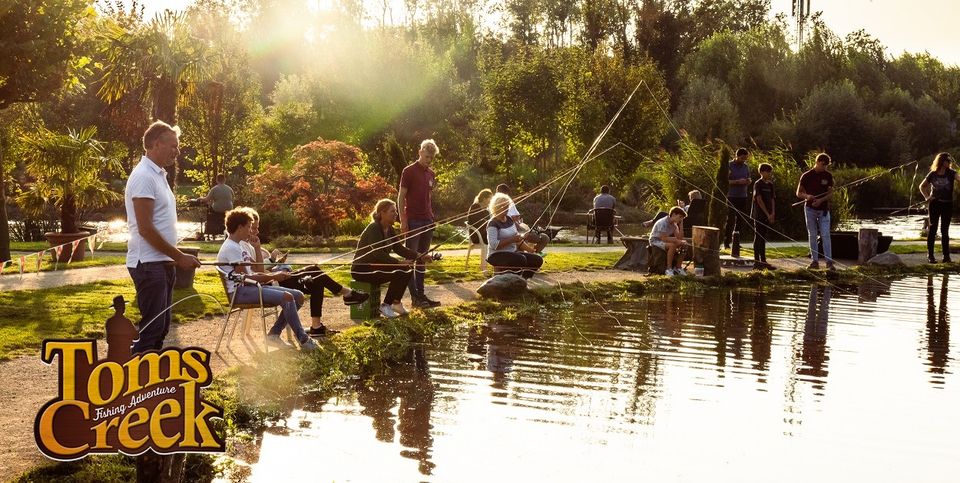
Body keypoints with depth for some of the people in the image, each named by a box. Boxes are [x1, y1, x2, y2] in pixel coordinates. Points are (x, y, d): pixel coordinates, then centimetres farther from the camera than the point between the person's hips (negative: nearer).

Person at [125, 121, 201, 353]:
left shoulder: (157, 175, 15)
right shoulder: (144, 177, -16)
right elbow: (145, 228, -21)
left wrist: (176, 257, 15)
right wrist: (179, 256, -16)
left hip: (162, 263, 10)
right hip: (148, 264, -10)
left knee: (160, 326, 14)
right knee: (152, 328, -9)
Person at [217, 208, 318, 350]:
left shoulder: (238, 246, 20)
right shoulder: (230, 248, -13)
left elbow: (256, 268, 22)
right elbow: (245, 277, -19)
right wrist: (273, 277, -13)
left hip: (250, 286, 10)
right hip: (239, 292, -10)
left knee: (298, 296, -1)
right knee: (286, 297, -26)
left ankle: (273, 335, 1)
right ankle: (304, 341, -17)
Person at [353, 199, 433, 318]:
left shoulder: (389, 230, 7)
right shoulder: (373, 229, -20)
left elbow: (400, 248, 6)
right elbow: (379, 254, -30)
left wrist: (420, 257, -8)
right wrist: (399, 263, -35)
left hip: (376, 266, 9)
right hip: (361, 269, -9)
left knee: (407, 271, -2)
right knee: (398, 273, -24)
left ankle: (396, 303, 9)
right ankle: (385, 306, -12)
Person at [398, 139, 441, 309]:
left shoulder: (431, 174, 14)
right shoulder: (409, 171, -5)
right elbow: (401, 197, -6)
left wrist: (432, 217, 13)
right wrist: (403, 221, -13)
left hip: (427, 221, 6)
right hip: (413, 221, -6)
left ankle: (421, 294, 11)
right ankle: (414, 296, -5)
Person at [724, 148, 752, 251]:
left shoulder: (746, 167, 12)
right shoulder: (729, 166, -5)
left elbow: (749, 179, 21)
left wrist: (748, 181, -3)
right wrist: (738, 182, -20)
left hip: (743, 197, 5)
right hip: (732, 197, -5)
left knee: (742, 219, 5)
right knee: (730, 220, -5)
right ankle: (726, 242, 1)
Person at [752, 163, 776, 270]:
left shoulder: (770, 185, 13)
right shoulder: (758, 184, -8)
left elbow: (772, 200, 12)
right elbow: (759, 200, -14)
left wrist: (773, 214, -2)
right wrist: (768, 214, -14)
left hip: (768, 216, 7)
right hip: (760, 215, -7)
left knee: (764, 238, 10)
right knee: (758, 237, -4)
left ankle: (763, 261, 14)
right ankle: (756, 262, -3)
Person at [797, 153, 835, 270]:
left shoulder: (828, 176, 1)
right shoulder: (806, 176, -2)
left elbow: (831, 193, 1)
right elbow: (799, 193, 2)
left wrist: (821, 200, -17)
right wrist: (807, 196, -20)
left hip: (823, 209, 0)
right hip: (810, 209, 0)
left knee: (825, 235, -8)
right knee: (812, 235, 6)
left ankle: (829, 262, -10)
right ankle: (815, 261, 12)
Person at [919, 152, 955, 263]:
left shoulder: (951, 173, 0)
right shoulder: (933, 174, 1)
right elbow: (922, 186, 14)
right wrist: (927, 197, 1)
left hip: (947, 204, 1)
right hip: (935, 204, -1)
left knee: (945, 230, 4)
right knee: (932, 229, 0)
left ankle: (946, 256, 8)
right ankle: (930, 255, 4)